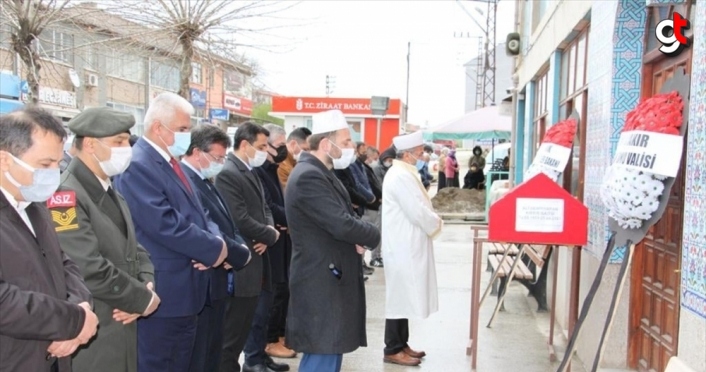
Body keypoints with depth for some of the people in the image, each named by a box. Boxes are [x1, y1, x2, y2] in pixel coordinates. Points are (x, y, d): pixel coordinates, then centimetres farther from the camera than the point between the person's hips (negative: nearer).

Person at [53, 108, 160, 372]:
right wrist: (142, 298, -13)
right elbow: (90, 270, -25)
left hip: (123, 328, 9)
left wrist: (145, 285, -6)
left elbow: (132, 247, 14)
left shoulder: (109, 192, 13)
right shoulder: (66, 196, -18)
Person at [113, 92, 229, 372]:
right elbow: (166, 224, -27)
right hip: (162, 293, -10)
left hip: (186, 291, 10)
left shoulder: (172, 162, 13)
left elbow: (196, 213, 16)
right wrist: (214, 249, -16)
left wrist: (215, 240, -6)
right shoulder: (137, 165, -18)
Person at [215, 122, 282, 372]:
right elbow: (241, 220, -23)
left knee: (253, 317, 19)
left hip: (256, 259, 10)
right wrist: (271, 235, -10)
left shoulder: (251, 172, 14)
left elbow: (263, 207, 17)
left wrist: (268, 230, -5)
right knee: (235, 328, 0)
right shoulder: (227, 174, -17)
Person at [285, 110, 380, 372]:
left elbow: (344, 217, 15)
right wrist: (375, 235, -8)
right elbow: (341, 224, -26)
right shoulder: (308, 176, -20)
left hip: (331, 279, 10)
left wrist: (359, 240, -7)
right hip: (321, 282, -10)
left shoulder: (321, 174, 13)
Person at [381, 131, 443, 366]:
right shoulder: (401, 176, -19)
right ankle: (393, 349, 9)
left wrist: (433, 222, 3)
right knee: (400, 297, -1)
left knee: (404, 297, 15)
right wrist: (437, 225, -5)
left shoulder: (404, 173, 13)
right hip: (403, 247, -10)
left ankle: (401, 344, 25)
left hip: (407, 245, 10)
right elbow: (418, 213, -21)